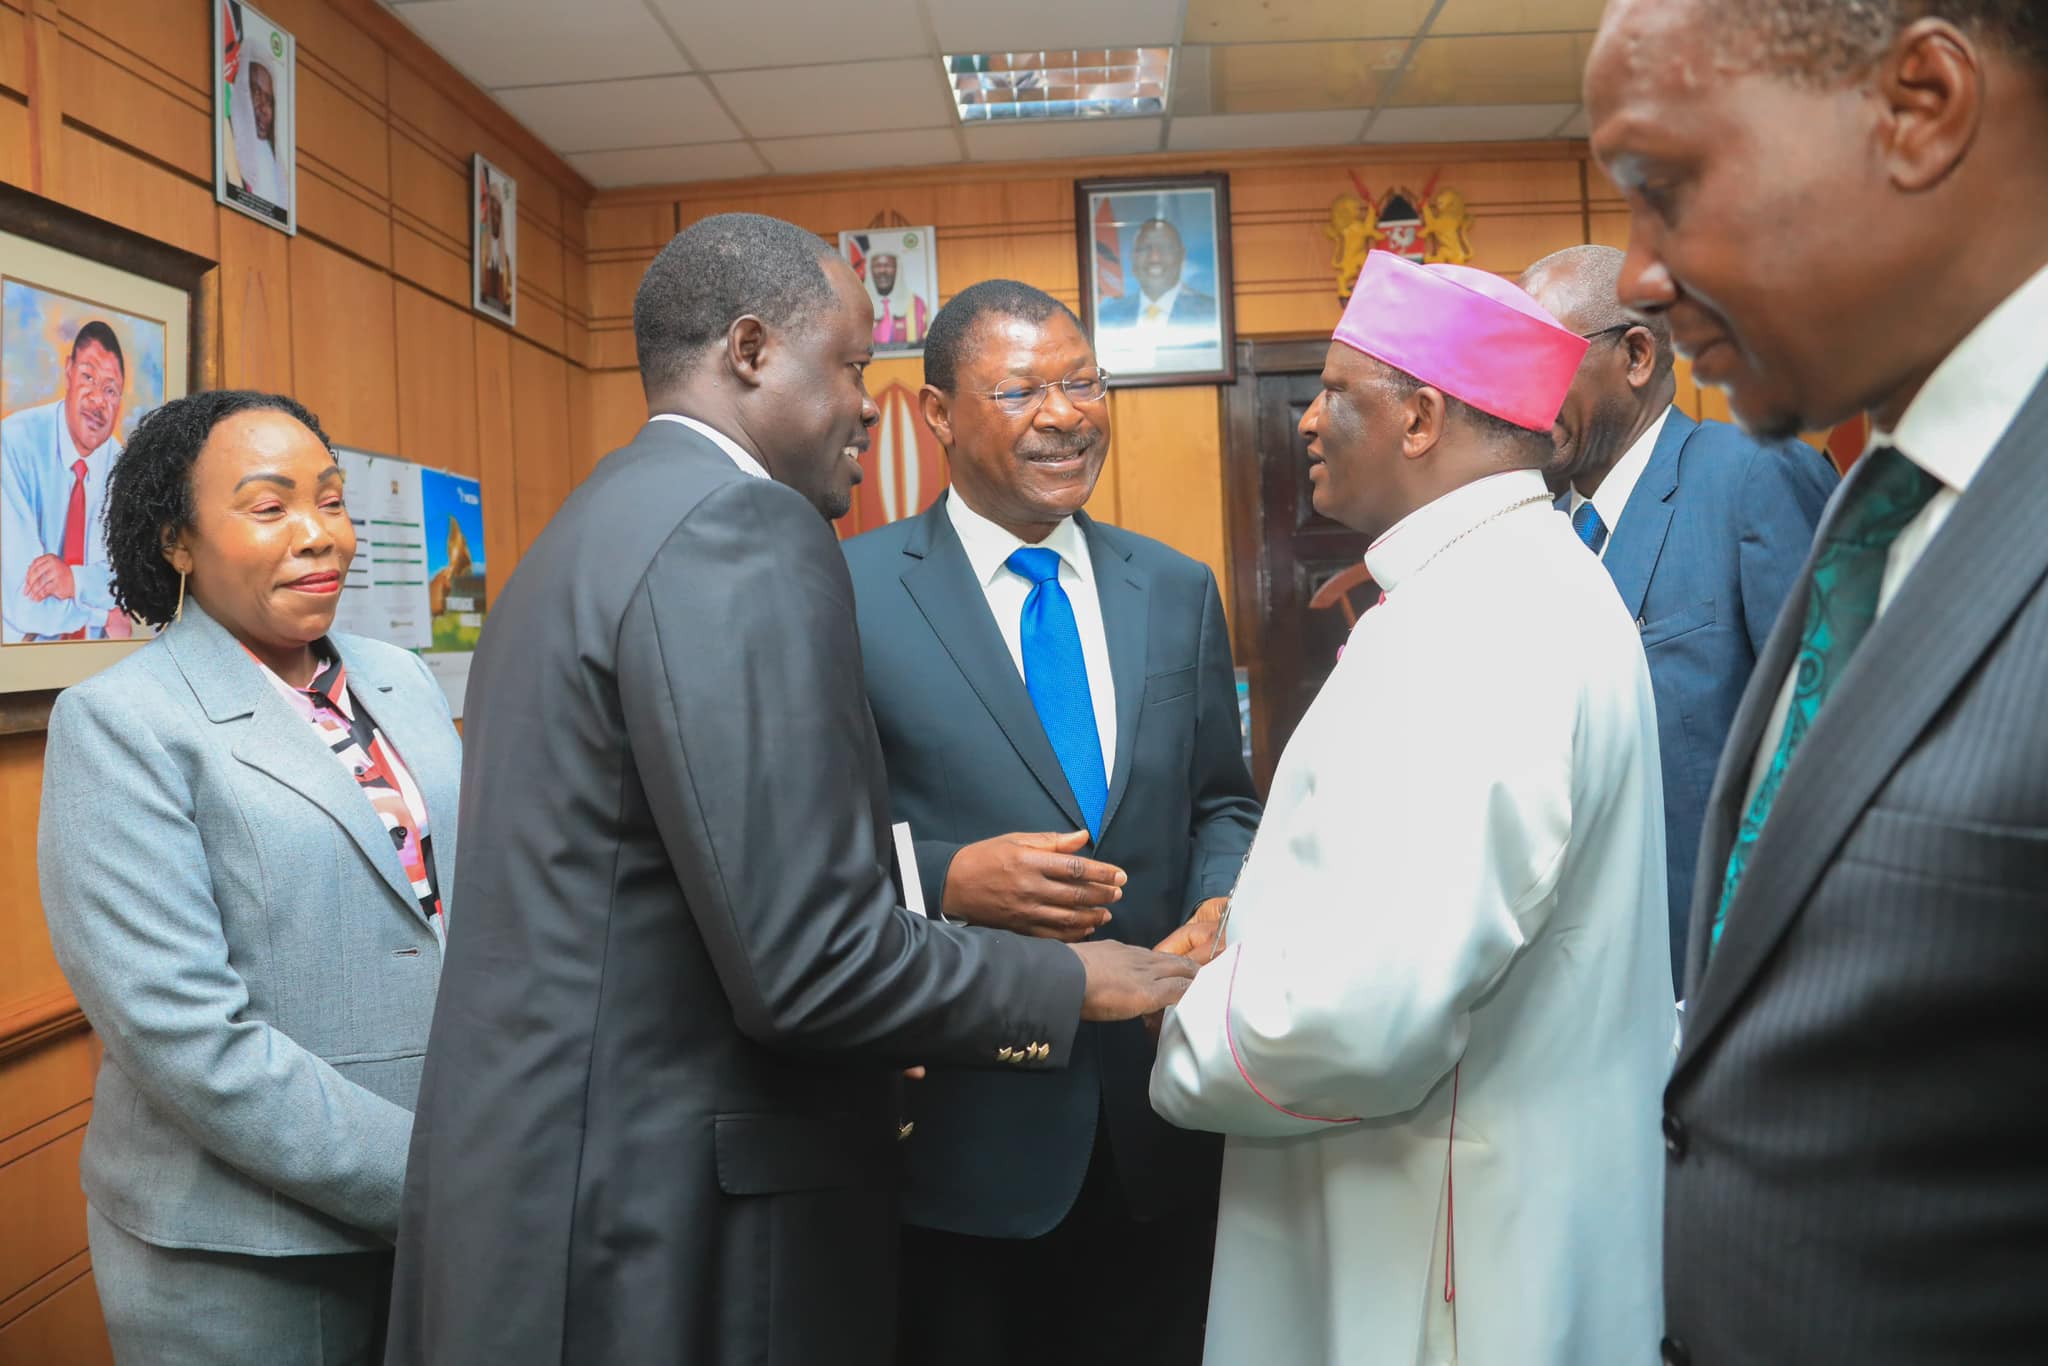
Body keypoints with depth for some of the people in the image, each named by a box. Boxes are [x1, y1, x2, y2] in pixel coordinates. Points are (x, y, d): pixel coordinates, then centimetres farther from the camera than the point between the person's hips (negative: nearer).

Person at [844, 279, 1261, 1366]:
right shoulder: (851, 591, -8)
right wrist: (947, 877, -23)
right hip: (959, 1127, -4)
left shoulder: (1179, 592, 7)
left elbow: (1222, 805, 11)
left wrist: (1220, 909, -8)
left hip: (1159, 1121, 4)